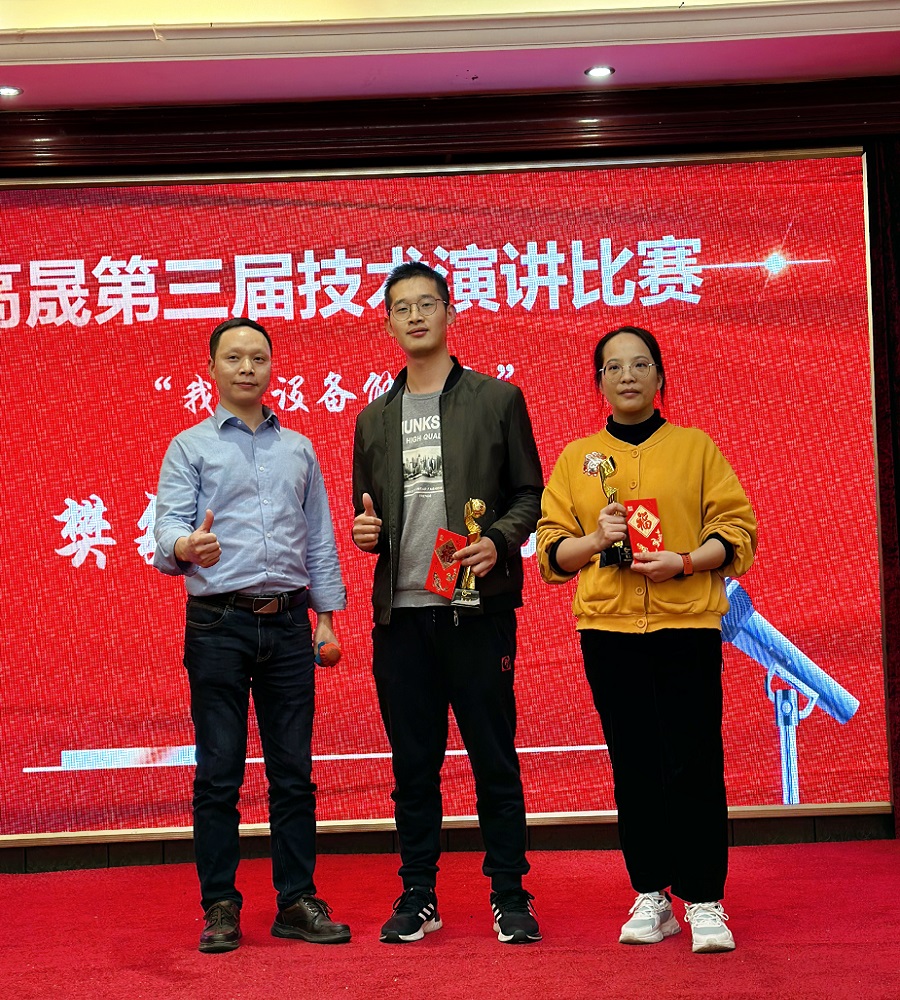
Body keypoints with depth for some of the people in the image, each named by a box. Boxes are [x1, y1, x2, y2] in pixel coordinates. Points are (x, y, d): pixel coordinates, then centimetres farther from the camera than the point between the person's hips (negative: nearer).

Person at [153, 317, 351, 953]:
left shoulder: (299, 449, 16)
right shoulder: (189, 447, 5)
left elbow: (320, 539, 16)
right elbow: (168, 527, -7)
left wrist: (327, 616, 9)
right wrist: (186, 547, -30)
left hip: (288, 624, 3)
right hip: (219, 625, -3)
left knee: (293, 770, 5)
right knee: (219, 772, 0)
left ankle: (297, 900, 13)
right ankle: (220, 907, 9)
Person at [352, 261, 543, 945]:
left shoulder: (497, 399, 6)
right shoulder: (374, 419, 16)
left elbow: (529, 493, 4)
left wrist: (499, 540, -14)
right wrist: (365, 529, -1)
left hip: (478, 606, -3)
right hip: (400, 612, 3)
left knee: (495, 757, 1)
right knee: (413, 765, 9)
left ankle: (510, 896, 12)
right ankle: (418, 896, 19)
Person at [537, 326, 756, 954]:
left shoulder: (696, 447, 8)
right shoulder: (576, 458, 13)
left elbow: (738, 531, 3)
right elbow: (550, 550, 10)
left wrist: (684, 561, -13)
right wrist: (595, 540, -9)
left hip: (687, 623, -1)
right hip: (608, 628, 2)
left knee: (694, 765, -5)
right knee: (634, 766, 5)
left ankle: (704, 902, 5)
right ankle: (651, 897, 16)